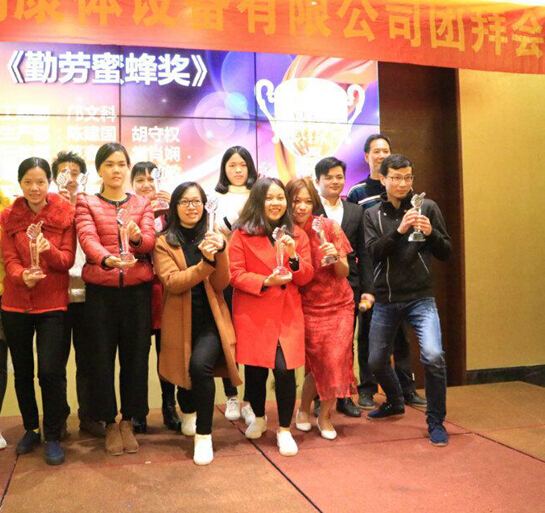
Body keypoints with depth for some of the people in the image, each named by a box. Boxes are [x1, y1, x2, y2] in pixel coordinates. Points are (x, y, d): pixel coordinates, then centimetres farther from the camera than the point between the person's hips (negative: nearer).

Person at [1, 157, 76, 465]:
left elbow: (67, 260, -6)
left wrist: (48, 249, -27)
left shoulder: (65, 214, -2)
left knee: (51, 370, -8)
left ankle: (53, 436, 10)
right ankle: (31, 428, 32)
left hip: (53, 304, -3)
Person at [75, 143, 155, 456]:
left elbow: (150, 242, -3)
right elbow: (88, 239, -11)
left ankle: (128, 421, 20)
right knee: (102, 357, 2)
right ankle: (110, 424, 18)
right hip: (101, 289, -1)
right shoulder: (87, 204, 8)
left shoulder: (143, 204, 13)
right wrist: (107, 259, -32)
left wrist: (137, 236, -27)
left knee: (136, 356, 4)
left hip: (137, 289, 1)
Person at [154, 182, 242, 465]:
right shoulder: (164, 242, 2)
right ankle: (189, 412, 46)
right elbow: (171, 282, -13)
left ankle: (204, 435, -10)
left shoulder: (212, 238, 7)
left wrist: (220, 252, -17)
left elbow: (221, 284, -1)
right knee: (187, 371, 11)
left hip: (210, 318, -1)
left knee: (200, 364, -25)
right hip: (180, 321, 1)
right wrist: (205, 262, -24)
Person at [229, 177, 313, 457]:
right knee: (255, 369, 7)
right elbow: (234, 274, -6)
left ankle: (284, 429, 12)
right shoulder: (243, 234, -1)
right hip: (252, 314, -1)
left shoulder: (296, 234, 9)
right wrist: (265, 281, -19)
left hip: (287, 313, 2)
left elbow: (306, 277, 7)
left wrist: (293, 257, -12)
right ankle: (259, 417, 36)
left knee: (284, 368, -8)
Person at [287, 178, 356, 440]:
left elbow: (344, 273, -1)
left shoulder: (329, 227, -6)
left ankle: (324, 416, 21)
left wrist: (335, 256, -21)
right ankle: (303, 409, 27)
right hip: (308, 308, -1)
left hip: (339, 305, 1)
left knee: (336, 362, -4)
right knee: (320, 364, -3)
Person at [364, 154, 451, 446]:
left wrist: (431, 232, -18)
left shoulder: (427, 207, 1)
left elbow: (446, 253, 1)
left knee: (433, 356, -20)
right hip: (386, 300, 2)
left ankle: (436, 421, 3)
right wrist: (399, 230, -26)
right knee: (376, 361, 12)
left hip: (420, 298, -2)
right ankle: (395, 403, 43)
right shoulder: (372, 215, 4)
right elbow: (374, 252, -12)